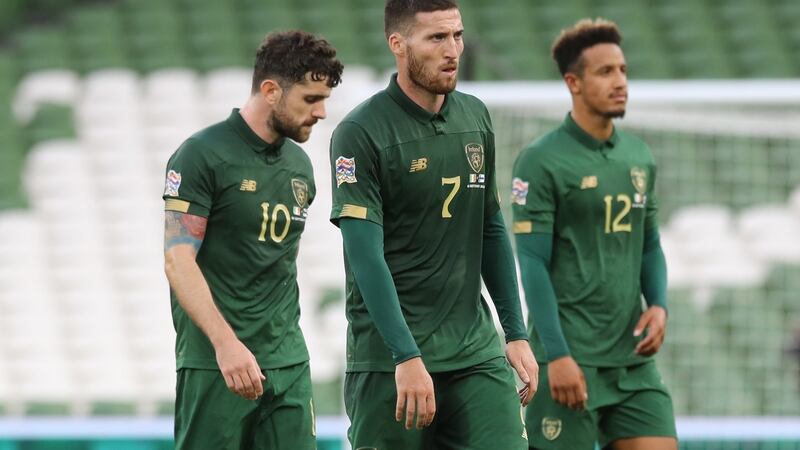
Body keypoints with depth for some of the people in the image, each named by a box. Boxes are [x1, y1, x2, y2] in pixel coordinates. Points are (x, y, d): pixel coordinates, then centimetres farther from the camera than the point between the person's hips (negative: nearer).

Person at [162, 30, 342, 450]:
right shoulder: (202, 155, -9)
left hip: (289, 365, 6)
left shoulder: (299, 166, 13)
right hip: (215, 366, -6)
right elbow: (179, 260, -15)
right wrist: (225, 343, -24)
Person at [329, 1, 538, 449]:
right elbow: (366, 256, -15)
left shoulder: (475, 117, 10)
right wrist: (407, 358, -21)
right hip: (389, 358, -5)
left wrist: (517, 333, 13)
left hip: (477, 352, 5)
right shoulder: (360, 134, -10)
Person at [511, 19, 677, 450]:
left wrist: (659, 304, 1)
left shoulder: (639, 156, 13)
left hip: (632, 358, 6)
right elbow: (532, 263, -11)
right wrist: (557, 355, -17)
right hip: (571, 361, -6)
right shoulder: (540, 161, -8)